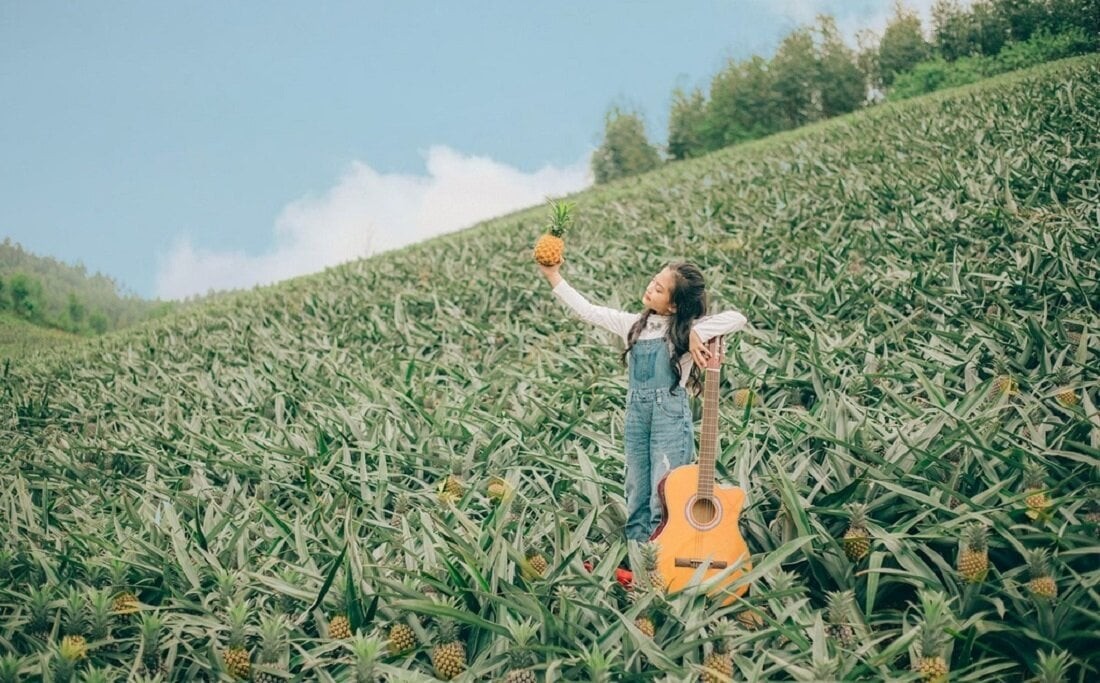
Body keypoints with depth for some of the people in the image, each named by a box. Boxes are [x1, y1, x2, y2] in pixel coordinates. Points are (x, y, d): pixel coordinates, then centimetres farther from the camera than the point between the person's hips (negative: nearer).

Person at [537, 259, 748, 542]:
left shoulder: (688, 328, -6)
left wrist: (697, 335, -22)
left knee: (664, 500, -6)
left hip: (671, 416, -6)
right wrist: (553, 276, 13)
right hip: (636, 415, 6)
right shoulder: (635, 325, 11)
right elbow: (587, 311, 15)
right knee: (636, 497, 11)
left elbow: (737, 319, -19)